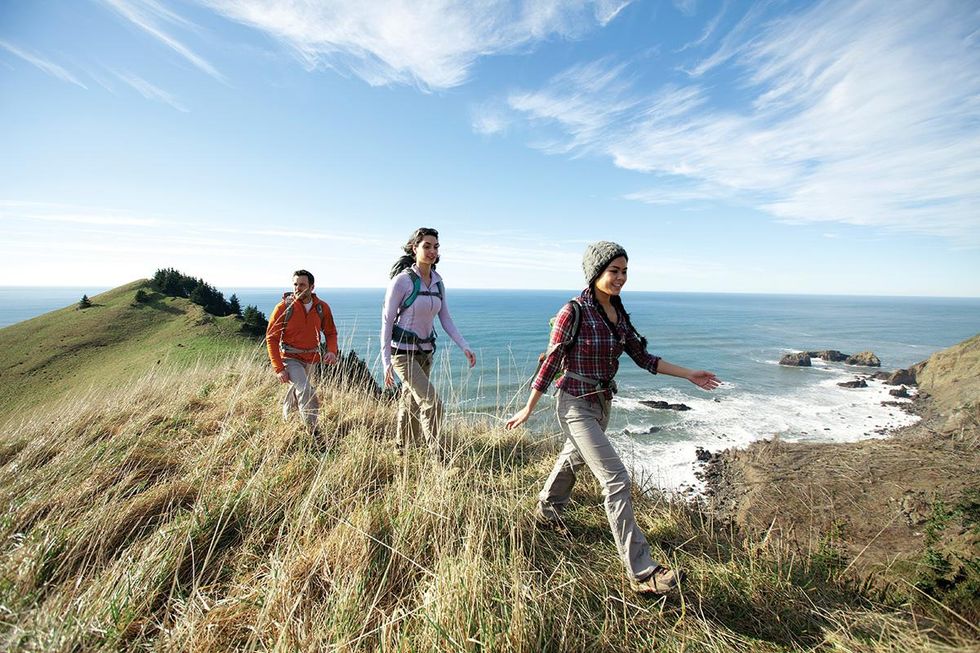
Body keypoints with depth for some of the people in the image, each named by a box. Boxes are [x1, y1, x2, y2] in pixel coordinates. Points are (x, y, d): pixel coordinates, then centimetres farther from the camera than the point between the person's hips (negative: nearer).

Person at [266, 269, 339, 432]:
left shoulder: (322, 307, -6)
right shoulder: (284, 307, -15)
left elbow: (330, 332, 6)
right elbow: (271, 338, -11)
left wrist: (332, 351, -16)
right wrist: (279, 368, -18)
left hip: (311, 359, 4)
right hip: (290, 358, -4)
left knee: (298, 391, 24)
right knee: (305, 391, -24)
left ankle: (286, 416, 52)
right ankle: (313, 431, -15)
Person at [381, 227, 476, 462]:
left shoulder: (438, 281, 4)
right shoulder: (402, 280, -15)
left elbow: (446, 319, 7)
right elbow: (387, 320, -13)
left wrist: (464, 346, -3)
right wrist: (386, 362, -17)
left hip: (425, 350, 6)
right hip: (402, 351, -6)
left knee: (411, 404, 16)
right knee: (431, 403, -15)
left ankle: (400, 451, 35)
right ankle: (441, 459, -3)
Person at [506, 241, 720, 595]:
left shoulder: (617, 312, 2)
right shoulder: (574, 311, -20)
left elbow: (643, 357, 8)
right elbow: (551, 362, -16)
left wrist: (689, 375, 4)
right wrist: (528, 408, -10)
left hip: (602, 403, 8)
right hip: (577, 406, -8)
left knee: (573, 458, 27)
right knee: (616, 479, -10)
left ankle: (546, 508, 54)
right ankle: (642, 572, 0)